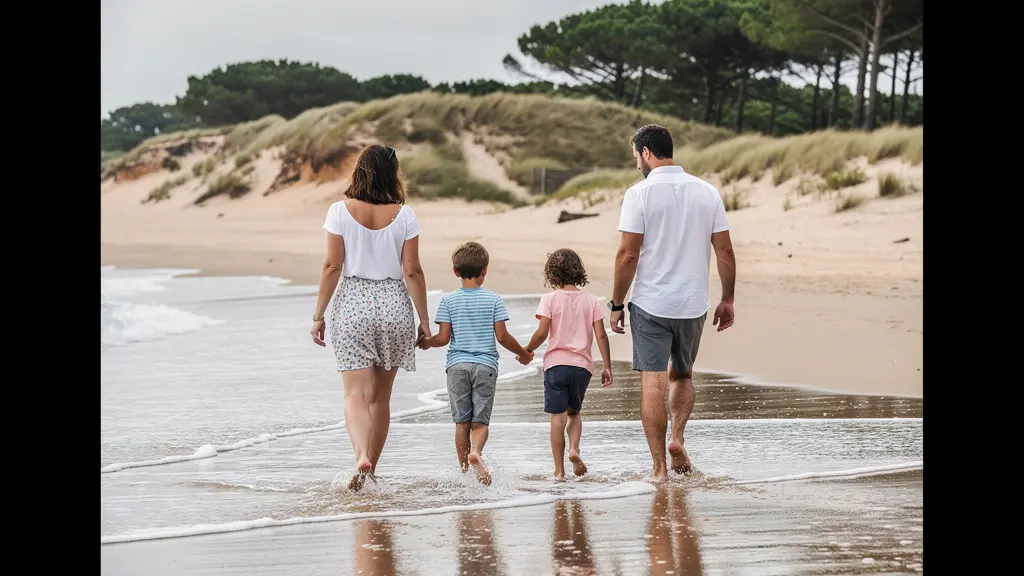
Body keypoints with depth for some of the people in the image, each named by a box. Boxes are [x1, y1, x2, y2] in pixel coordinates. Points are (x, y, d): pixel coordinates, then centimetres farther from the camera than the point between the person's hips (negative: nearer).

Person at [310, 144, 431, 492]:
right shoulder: (403, 215, -3)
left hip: (353, 305, -1)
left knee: (356, 392, -3)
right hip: (394, 306, 1)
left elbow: (332, 267, -6)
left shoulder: (341, 211, -5)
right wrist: (424, 319, 5)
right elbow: (412, 272, -4)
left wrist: (318, 314, 2)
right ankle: (371, 470, 20)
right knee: (380, 396, 13)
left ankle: (362, 458, -27)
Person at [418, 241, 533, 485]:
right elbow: (502, 336, -2)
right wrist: (523, 354, 14)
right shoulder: (493, 300, 0)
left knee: (462, 422, 8)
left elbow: (443, 338, -3)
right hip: (485, 364, -1)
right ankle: (476, 452, -30)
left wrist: (425, 342, 18)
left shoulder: (448, 300, 1)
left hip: (457, 364, 1)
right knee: (480, 421, 0)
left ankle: (465, 470, 11)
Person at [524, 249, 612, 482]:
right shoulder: (590, 300, 6)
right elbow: (600, 335, 0)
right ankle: (574, 448, -6)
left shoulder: (550, 299, -3)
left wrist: (527, 350, 7)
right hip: (582, 365, 3)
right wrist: (607, 366, 4)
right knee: (574, 412, 21)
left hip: (556, 362, -3)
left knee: (558, 416, 0)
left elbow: (542, 333, -10)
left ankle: (559, 470, -1)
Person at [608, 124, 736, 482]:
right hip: (694, 304, 4)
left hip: (650, 304, -4)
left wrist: (616, 305, -3)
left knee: (653, 384, 1)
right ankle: (677, 438, 1)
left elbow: (628, 255, -11)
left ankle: (660, 468, 0)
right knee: (682, 376, 23)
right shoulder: (707, 192, 4)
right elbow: (725, 252, 4)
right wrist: (727, 301, 13)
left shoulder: (640, 194, -9)